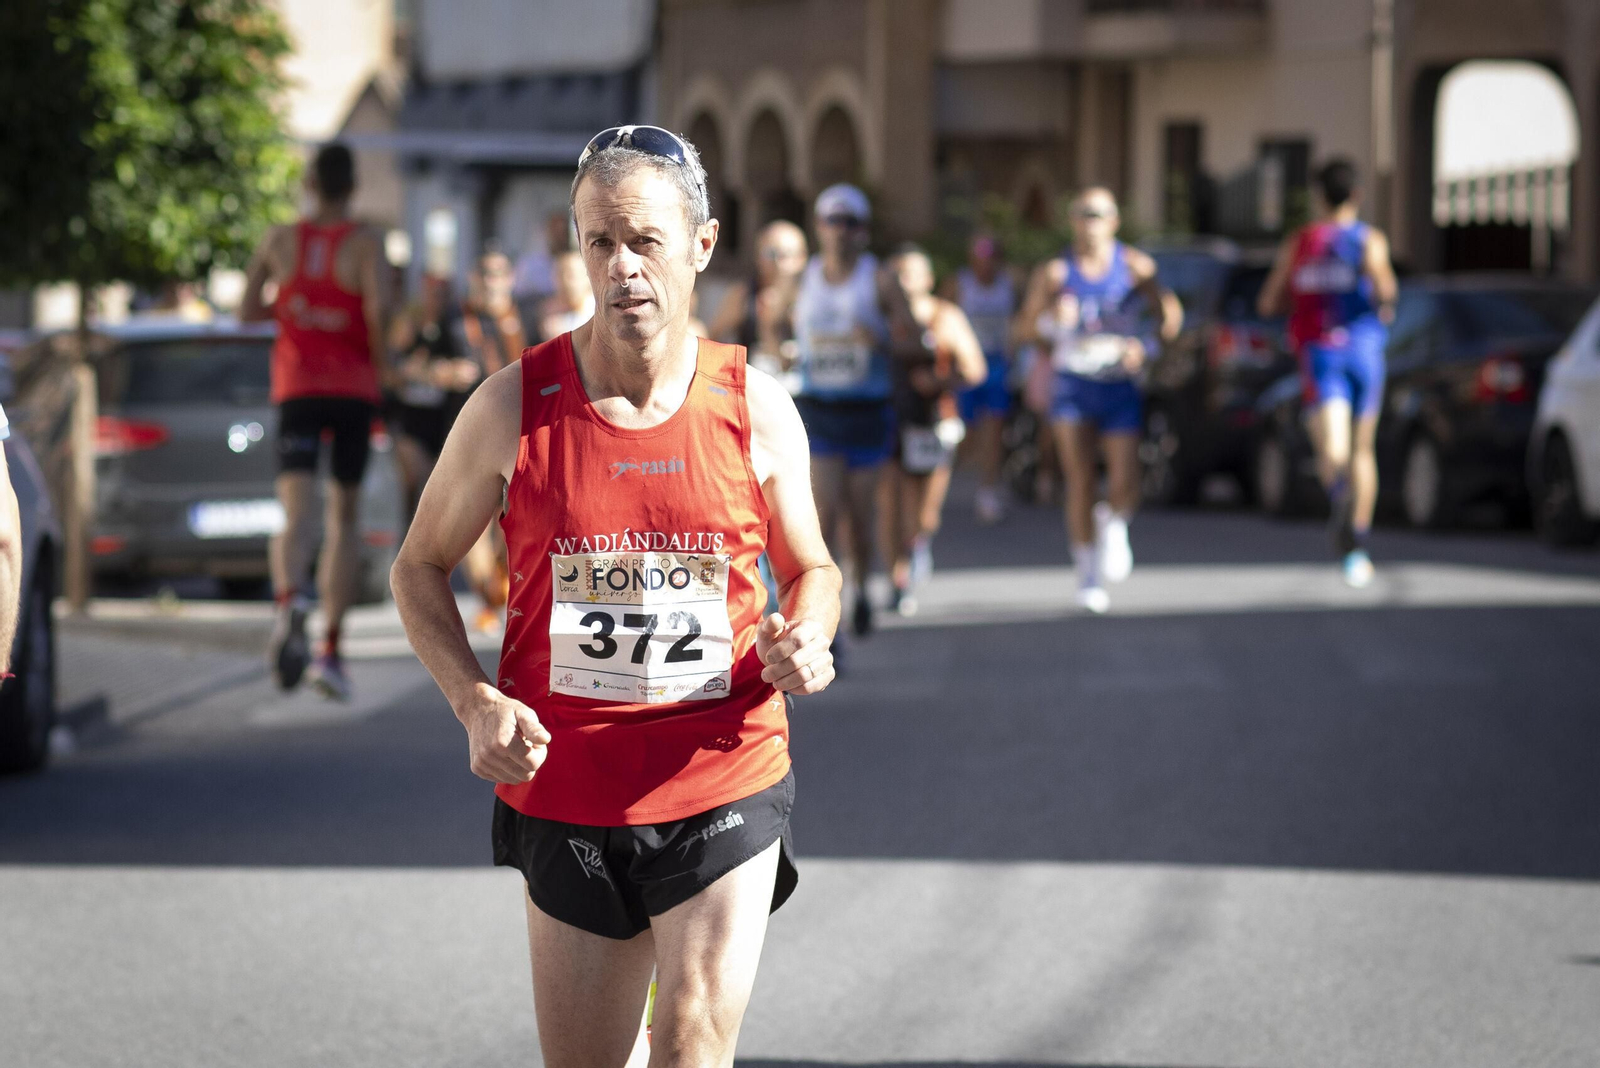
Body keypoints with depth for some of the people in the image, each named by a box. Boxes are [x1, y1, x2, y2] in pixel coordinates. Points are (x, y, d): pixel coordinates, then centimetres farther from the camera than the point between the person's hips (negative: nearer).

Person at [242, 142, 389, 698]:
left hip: (297, 388, 1)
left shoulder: (280, 240, 5)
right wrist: (381, 357, -2)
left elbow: (247, 311, 7)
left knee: (297, 518, -11)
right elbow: (377, 306, -20)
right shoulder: (366, 243, -4)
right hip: (354, 390, -1)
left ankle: (291, 601, -45)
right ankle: (331, 650, 10)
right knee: (343, 519, 14)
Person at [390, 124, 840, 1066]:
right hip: (565, 794, 1)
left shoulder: (757, 410, -3)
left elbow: (814, 568, 12)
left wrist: (807, 638, -12)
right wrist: (476, 702, -10)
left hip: (724, 786, -1)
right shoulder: (514, 407, -6)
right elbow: (422, 567, 6)